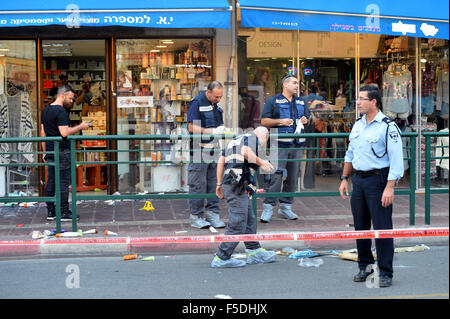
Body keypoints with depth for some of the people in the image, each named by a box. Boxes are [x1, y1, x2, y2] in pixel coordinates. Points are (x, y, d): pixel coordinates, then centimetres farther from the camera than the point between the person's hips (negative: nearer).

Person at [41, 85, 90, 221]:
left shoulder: (45, 111, 13)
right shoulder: (61, 111, -14)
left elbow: (43, 132, 17)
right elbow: (64, 132, -22)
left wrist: (45, 151, 21)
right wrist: (80, 127, -11)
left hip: (50, 151, 9)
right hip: (62, 151, -9)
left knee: (51, 181, 9)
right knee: (63, 182, -4)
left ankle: (50, 212, 12)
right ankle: (64, 213, -2)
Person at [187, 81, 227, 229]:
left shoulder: (216, 105, 14)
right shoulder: (197, 103, -9)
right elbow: (192, 128, -15)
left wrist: (223, 129, 4)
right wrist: (214, 131, -16)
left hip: (214, 149, 7)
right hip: (200, 149, -7)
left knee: (214, 182, 8)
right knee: (198, 184, -4)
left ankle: (212, 214, 14)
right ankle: (196, 216, 3)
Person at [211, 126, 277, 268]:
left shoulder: (234, 140, 26)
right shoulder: (252, 137, 0)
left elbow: (221, 161, 22)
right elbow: (246, 151, -22)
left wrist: (219, 184, 24)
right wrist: (261, 162, -9)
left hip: (228, 183, 10)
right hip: (238, 186, -10)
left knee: (250, 220, 16)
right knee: (238, 224, -7)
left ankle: (254, 252, 22)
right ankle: (221, 258, -5)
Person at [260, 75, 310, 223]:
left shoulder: (301, 102, 17)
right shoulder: (273, 101, 1)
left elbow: (307, 117, 27)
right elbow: (264, 121, -3)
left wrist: (305, 120, 4)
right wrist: (280, 121, -15)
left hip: (296, 145, 6)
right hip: (280, 145, -6)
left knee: (293, 177, 7)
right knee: (276, 176, -12)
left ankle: (285, 207, 17)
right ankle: (268, 208, -8)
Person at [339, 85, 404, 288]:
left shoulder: (387, 127, -10)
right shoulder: (357, 126, 13)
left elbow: (396, 160, -14)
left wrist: (390, 187, -20)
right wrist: (344, 178, 16)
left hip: (378, 180, -7)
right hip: (358, 180, 7)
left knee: (382, 228, -5)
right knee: (360, 226, 12)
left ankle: (385, 272, 4)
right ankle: (364, 266, 25)